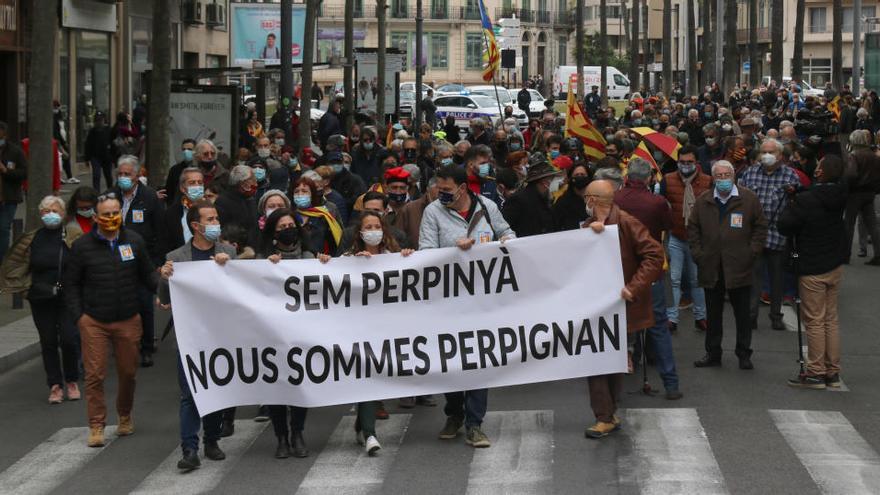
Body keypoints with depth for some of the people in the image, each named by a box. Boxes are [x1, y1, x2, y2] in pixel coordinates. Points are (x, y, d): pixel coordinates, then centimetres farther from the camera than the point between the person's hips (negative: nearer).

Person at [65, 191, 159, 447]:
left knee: (128, 372, 10)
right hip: (93, 322, -2)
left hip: (128, 320, 2)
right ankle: (96, 426, 3)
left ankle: (125, 416, 32)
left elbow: (147, 275, 7)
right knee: (94, 374, -4)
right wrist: (78, 315, -3)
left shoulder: (134, 242, 3)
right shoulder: (82, 246, -1)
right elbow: (71, 284, 5)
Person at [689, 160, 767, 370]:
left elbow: (760, 227, 4)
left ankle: (744, 355, 12)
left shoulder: (749, 199, 0)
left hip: (739, 267, -2)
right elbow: (693, 229, 12)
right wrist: (697, 254, 2)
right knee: (713, 314, 9)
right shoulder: (703, 201, 7)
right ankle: (713, 353, 18)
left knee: (742, 314, 4)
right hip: (711, 268, 2)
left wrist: (752, 252, -4)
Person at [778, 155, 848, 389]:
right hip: (835, 265, 7)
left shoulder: (805, 200, -22)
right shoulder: (840, 197, -1)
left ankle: (816, 372, 5)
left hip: (812, 269, -7)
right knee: (831, 319, 13)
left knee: (814, 321, 1)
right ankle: (832, 372, 19)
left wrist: (790, 205, 0)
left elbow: (784, 226, -17)